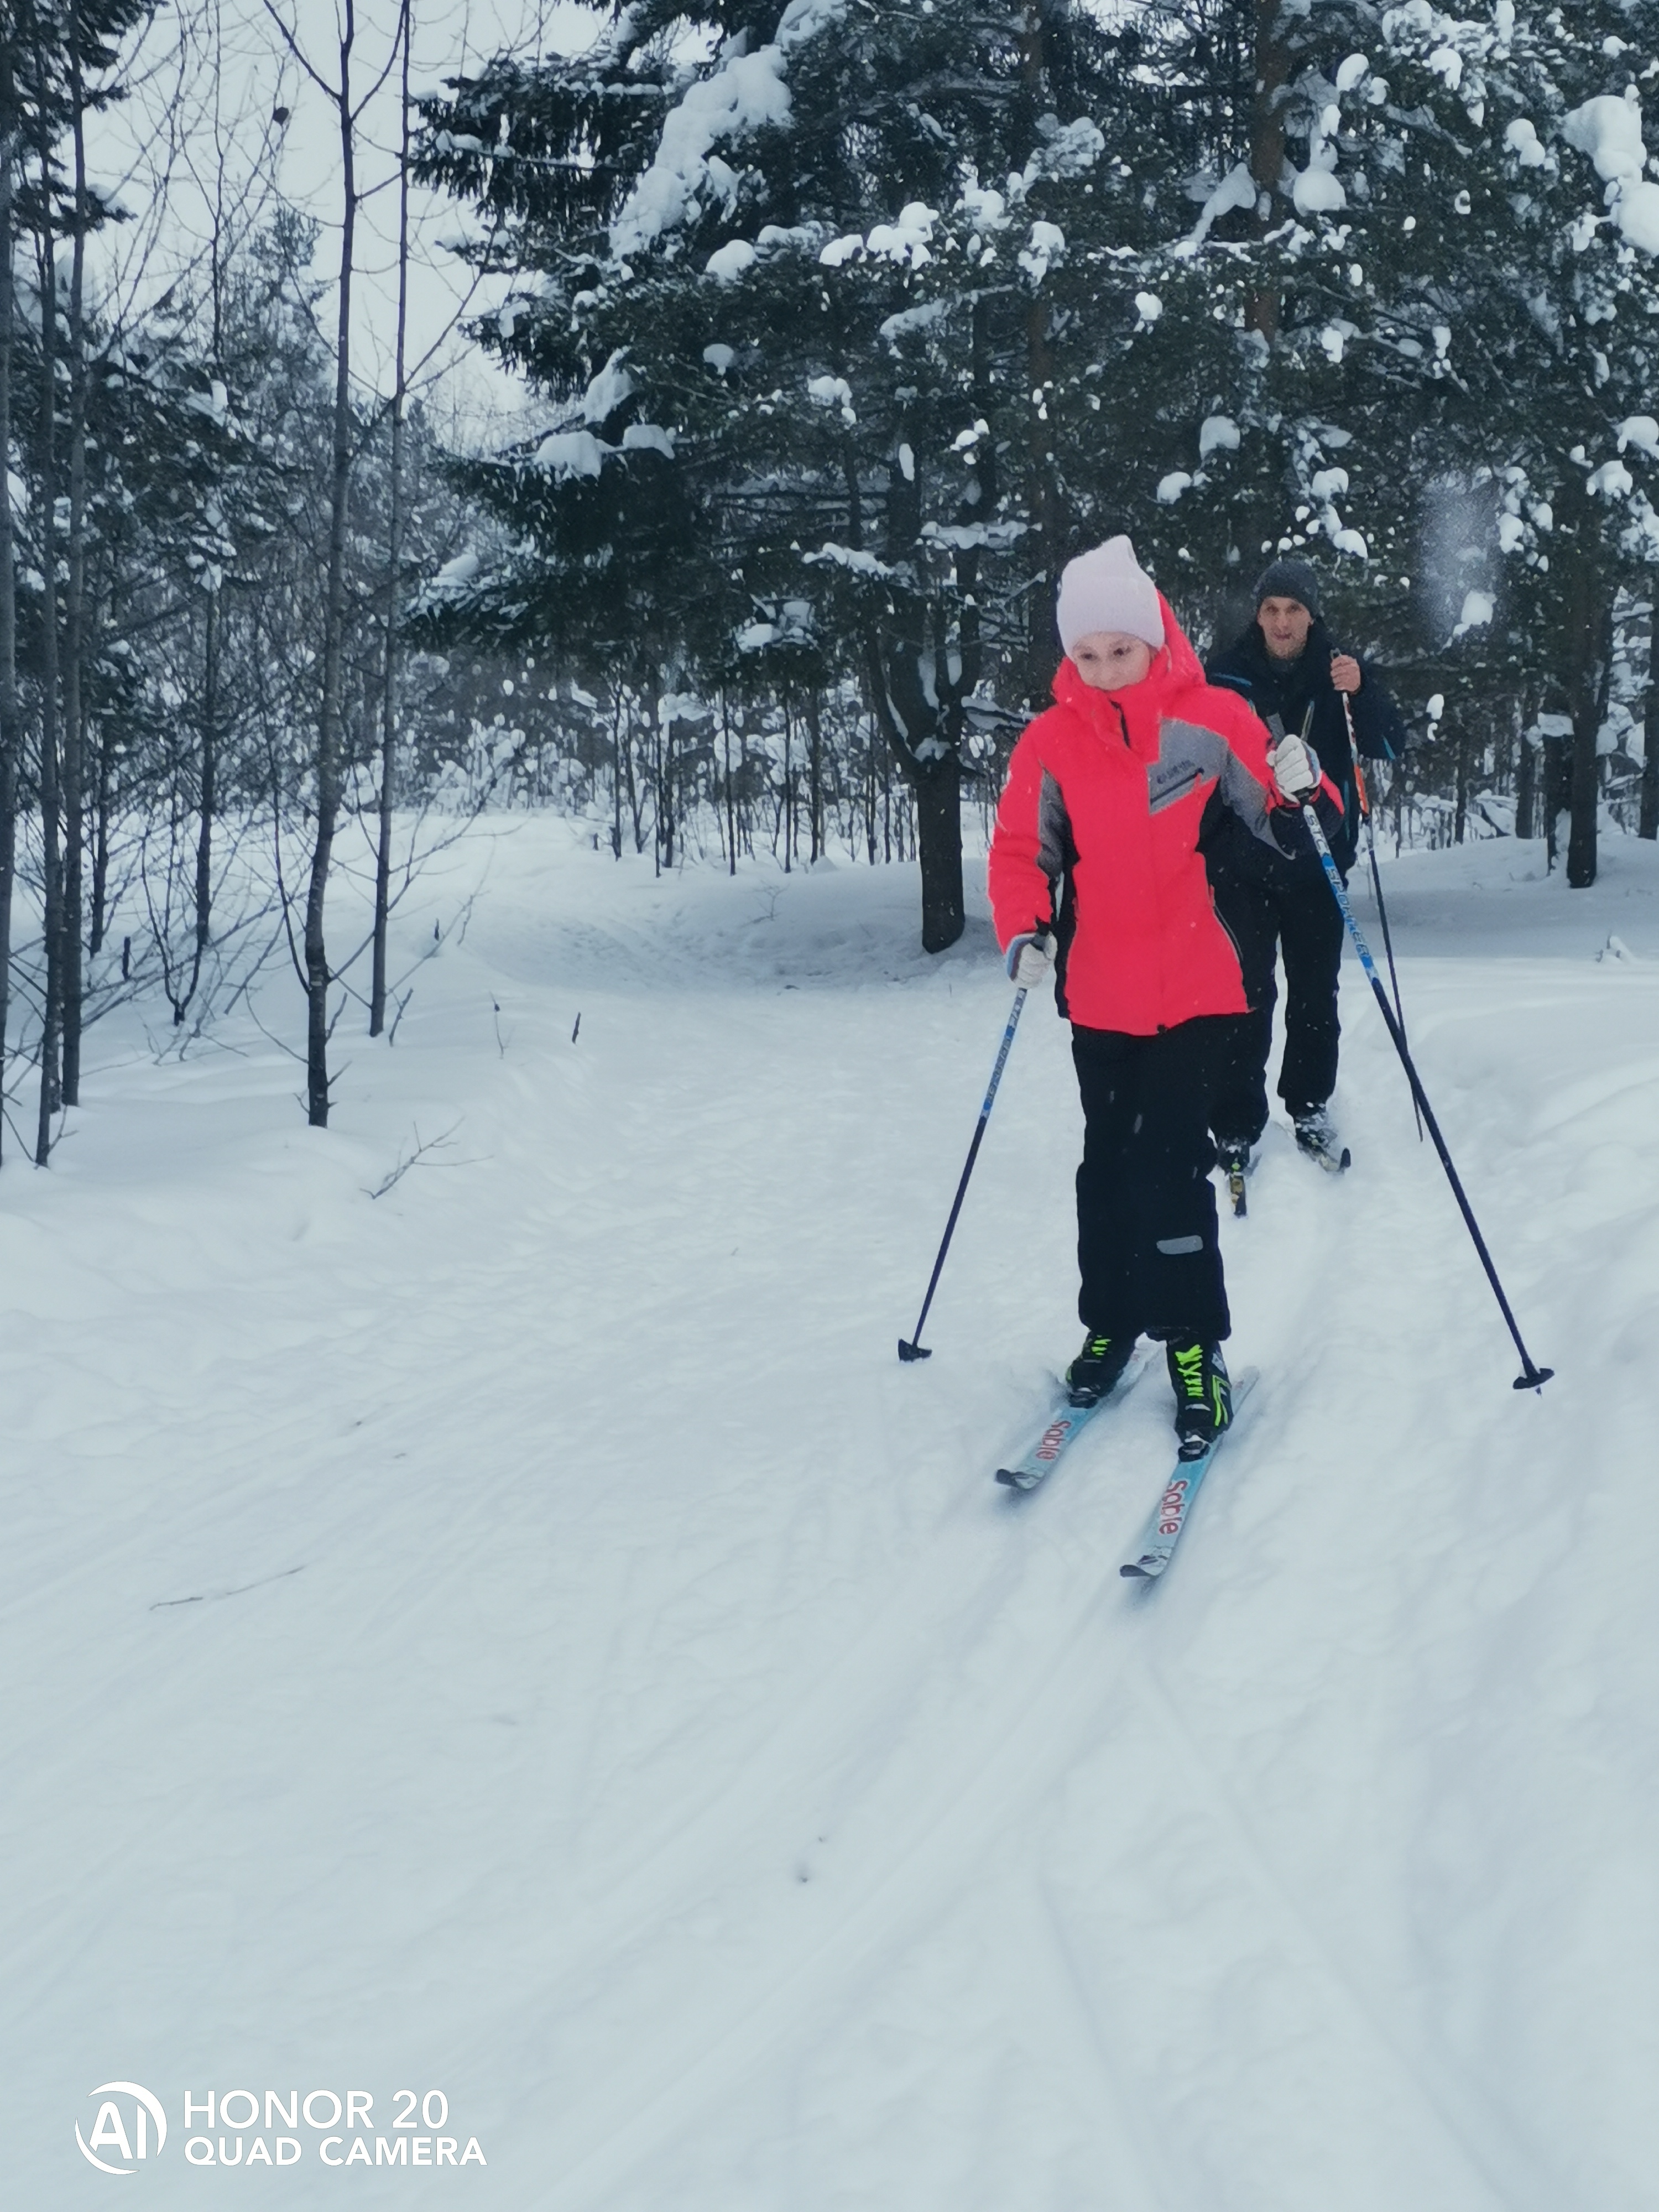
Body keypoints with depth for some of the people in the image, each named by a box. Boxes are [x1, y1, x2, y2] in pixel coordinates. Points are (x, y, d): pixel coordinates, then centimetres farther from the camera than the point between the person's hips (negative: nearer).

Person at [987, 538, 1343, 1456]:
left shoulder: (1211, 719, -7)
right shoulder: (1051, 741, -2)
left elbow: (1282, 826, 0)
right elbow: (1020, 852, 2)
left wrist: (1302, 794, -22)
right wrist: (1024, 933, -15)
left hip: (1195, 985, -3)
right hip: (1101, 993, 3)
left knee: (1170, 1162, -9)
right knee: (1107, 1161, 13)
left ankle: (1194, 1344, 4)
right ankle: (1110, 1322, 29)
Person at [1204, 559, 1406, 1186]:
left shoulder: (1340, 674, 1)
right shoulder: (1225, 677, -2)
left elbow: (1391, 746, -9)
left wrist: (1361, 693, -25)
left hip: (1318, 862, 2)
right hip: (1241, 863, -2)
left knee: (1315, 994, 10)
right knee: (1249, 995, -7)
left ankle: (1309, 1109, 25)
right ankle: (1236, 1128, -2)